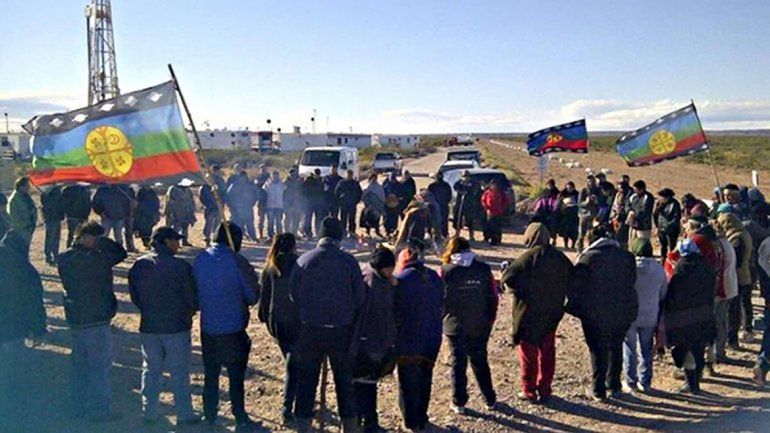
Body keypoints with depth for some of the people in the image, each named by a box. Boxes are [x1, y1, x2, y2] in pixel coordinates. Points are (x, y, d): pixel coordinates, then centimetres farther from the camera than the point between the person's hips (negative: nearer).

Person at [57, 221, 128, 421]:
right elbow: (120, 252, -22)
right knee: (100, 366, 3)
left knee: (80, 363, 19)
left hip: (75, 317, 8)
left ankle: (79, 406, 29)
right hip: (96, 320, -8)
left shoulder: (65, 259, 2)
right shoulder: (94, 259, -23)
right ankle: (99, 410, 11)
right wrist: (98, 242, -17)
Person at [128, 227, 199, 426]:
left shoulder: (139, 265, -3)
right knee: (179, 372, 7)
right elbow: (192, 299, -11)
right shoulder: (181, 267, -16)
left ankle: (149, 412, 23)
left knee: (150, 370, 16)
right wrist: (188, 312, 10)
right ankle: (184, 415, 14)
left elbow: (134, 296, 5)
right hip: (177, 327, -4)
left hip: (148, 327, 4)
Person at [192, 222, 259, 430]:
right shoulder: (236, 261, -15)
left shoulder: (200, 259, -2)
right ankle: (240, 419, 14)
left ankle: (210, 417, 24)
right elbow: (253, 297, -9)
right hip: (233, 329, -4)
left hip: (207, 328, 4)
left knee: (210, 374, 16)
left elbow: (194, 290, 7)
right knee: (236, 376, 8)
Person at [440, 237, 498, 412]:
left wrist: (442, 319, 9)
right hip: (480, 326, 2)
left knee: (458, 362, 11)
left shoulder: (446, 271, -9)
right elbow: (493, 297, 0)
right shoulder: (483, 269, -2)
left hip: (455, 327, -2)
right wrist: (490, 320, 9)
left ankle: (459, 403, 17)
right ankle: (490, 400, 25)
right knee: (480, 362, 17)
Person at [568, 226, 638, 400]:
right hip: (623, 312, 4)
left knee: (597, 350, 9)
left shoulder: (587, 257, -10)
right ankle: (614, 386, 28)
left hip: (595, 314, -3)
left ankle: (598, 389, 13)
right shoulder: (627, 256, 2)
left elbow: (576, 285, -9)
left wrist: (573, 306, 3)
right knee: (615, 348, 20)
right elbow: (632, 281, 8)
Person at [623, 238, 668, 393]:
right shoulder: (659, 269, -3)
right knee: (646, 349, 15)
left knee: (629, 348, 9)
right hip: (650, 316, 3)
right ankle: (645, 382, 20)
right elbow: (663, 294, 6)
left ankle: (630, 382, 14)